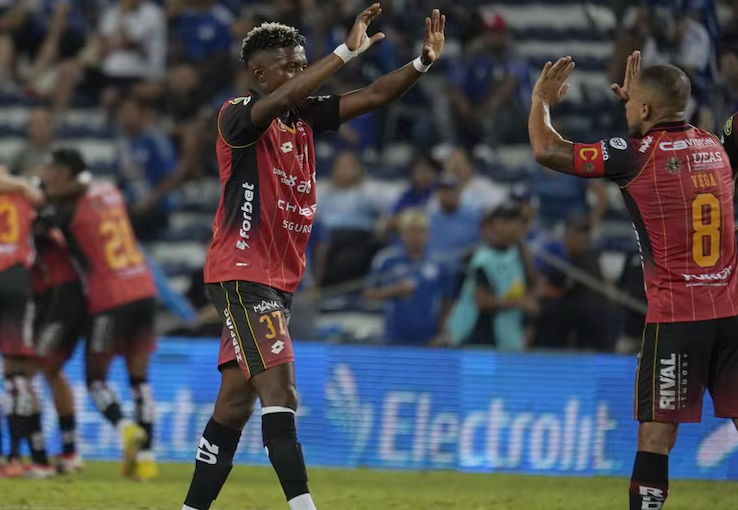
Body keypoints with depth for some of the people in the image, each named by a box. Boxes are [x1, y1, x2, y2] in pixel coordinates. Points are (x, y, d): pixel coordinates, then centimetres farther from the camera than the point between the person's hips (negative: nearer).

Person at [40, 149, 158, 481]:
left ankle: (126, 428, -19)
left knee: (96, 378, 8)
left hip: (110, 300, -6)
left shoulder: (69, 208, -8)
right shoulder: (110, 192, 12)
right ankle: (145, 455, 4)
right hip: (144, 291, 6)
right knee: (139, 377, 11)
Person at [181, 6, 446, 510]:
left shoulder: (304, 116, 11)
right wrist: (348, 51, -35)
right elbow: (283, 98, -32)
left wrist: (423, 61, -9)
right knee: (280, 395, -19)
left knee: (235, 404, 11)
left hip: (278, 279, 9)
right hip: (242, 274, -9)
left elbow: (372, 97, 6)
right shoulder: (238, 116, -12)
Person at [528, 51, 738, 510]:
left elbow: (546, 150, -3)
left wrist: (541, 100, 13)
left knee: (657, 429, -3)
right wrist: (638, 97, 39)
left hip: (677, 315, -5)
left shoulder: (636, 154, -7)